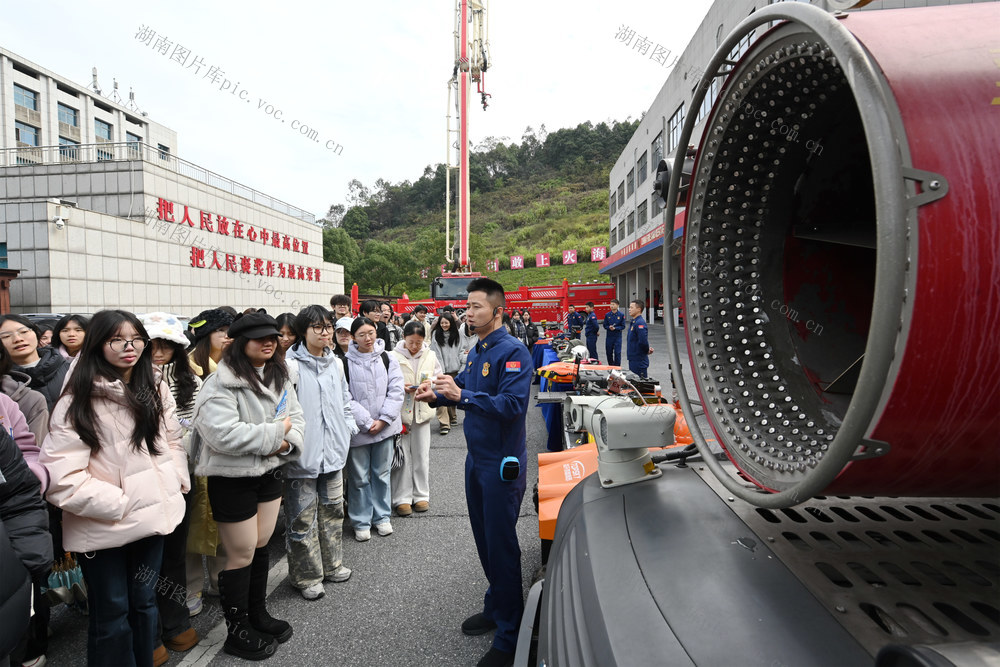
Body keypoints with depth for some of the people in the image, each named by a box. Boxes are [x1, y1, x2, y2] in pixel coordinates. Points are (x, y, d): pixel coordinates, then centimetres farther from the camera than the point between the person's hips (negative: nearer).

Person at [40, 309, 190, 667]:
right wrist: (120, 504, -17)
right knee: (112, 615, 9)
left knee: (144, 602, 19)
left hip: (153, 515, 5)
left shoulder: (155, 389, 3)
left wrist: (176, 480, 0)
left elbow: (173, 440, 13)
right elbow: (62, 477, -18)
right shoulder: (78, 401, -15)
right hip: (104, 528, -5)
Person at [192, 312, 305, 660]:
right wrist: (275, 431, -22)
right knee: (241, 554, 6)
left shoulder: (279, 377, 5)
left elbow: (296, 416, 5)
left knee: (261, 546, 19)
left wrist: (285, 441, -17)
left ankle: (258, 614, 38)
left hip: (271, 473, 7)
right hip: (233, 479, -7)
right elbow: (224, 434, -30)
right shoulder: (221, 383, -19)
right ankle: (237, 631, 26)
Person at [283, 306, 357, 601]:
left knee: (332, 509, 19)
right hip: (303, 454, -7)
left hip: (333, 451, 7)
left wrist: (348, 427, 11)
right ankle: (307, 576, 21)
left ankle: (331, 564, 36)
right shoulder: (291, 365, -14)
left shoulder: (336, 363, 8)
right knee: (303, 517, 4)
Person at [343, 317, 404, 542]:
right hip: (358, 429, -2)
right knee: (359, 477, 6)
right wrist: (366, 422, -13)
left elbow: (396, 391, -1)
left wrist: (383, 420, -9)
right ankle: (361, 522, 21)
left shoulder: (388, 359, 1)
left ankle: (382, 516, 28)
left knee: (382, 473, 14)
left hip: (384, 428, 3)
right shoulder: (346, 362, -7)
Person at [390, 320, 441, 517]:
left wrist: (431, 383, -11)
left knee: (422, 454, 10)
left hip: (422, 410, 3)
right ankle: (402, 498, 14)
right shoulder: (393, 356, -7)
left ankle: (421, 495, 24)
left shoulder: (430, 355, 3)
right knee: (402, 455, 2)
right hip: (400, 410, -3)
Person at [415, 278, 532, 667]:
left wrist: (462, 395, -34)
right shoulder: (476, 351, 9)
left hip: (502, 465, -8)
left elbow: (512, 404, -28)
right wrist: (438, 395, 1)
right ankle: (495, 608, 40)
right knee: (485, 540, 20)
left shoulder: (513, 353, -19)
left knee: (502, 546, 2)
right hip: (477, 459, 9)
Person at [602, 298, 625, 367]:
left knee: (617, 353, -4)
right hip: (609, 336, 3)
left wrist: (615, 328, -16)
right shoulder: (607, 315, 2)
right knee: (608, 352, 8)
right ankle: (610, 366, 25)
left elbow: (623, 326, -2)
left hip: (617, 336, -2)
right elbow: (605, 325, 7)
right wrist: (609, 327, -14)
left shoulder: (621, 315, -3)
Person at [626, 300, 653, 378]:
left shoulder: (640, 323, -19)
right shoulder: (633, 322, 13)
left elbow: (643, 341, -28)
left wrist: (647, 350, -12)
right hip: (633, 359, 10)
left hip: (639, 361, -10)